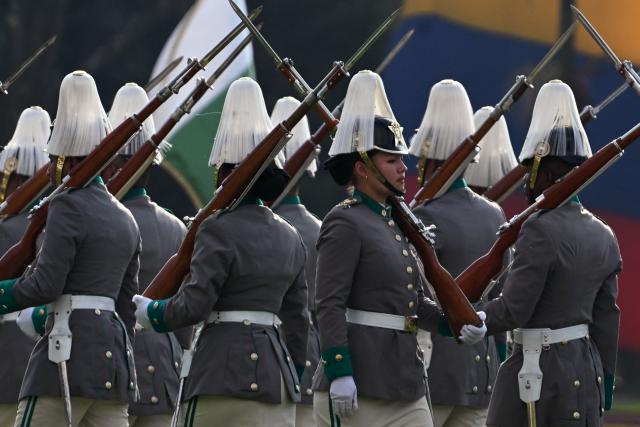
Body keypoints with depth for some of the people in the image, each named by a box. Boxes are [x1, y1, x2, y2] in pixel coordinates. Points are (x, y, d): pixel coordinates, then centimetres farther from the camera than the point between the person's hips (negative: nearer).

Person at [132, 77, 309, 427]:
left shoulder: (218, 230, -9)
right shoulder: (289, 237, 13)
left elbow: (194, 304, -14)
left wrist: (152, 312, 4)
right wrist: (292, 376, 23)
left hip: (226, 373, -7)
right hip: (278, 376, 7)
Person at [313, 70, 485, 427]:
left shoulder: (398, 224, 17)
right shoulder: (345, 224, -9)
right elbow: (329, 305, -16)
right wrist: (338, 373, -23)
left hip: (405, 383, 8)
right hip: (358, 384, -8)